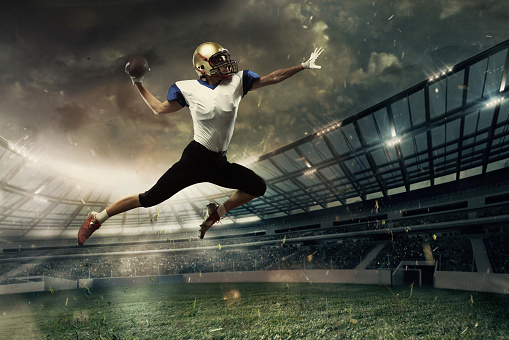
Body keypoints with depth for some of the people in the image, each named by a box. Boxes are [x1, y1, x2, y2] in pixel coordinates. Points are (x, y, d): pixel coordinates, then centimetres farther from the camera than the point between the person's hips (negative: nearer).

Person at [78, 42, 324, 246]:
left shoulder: (237, 81, 5)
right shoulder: (189, 89, -2)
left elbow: (272, 78, 7)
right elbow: (159, 109, 9)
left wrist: (303, 66, 5)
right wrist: (139, 85, 4)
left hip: (220, 163, 5)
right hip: (195, 159, -4)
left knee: (258, 187, 1)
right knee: (151, 198, -5)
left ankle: (215, 214, 15)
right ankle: (98, 218, 14)